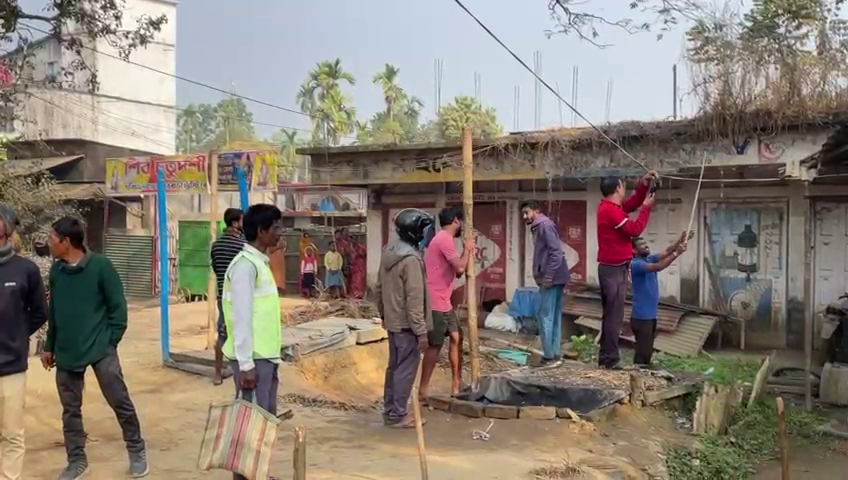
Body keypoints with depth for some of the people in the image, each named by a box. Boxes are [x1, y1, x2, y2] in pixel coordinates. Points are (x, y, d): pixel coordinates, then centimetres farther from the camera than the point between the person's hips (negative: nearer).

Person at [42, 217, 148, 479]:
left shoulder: (100, 265, -10)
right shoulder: (56, 270, 6)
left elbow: (117, 306, -7)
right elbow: (53, 312, 15)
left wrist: (111, 341, -8)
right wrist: (50, 346, 17)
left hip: (100, 350, -5)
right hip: (66, 353, 5)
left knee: (120, 402, 0)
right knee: (70, 409, 11)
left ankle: (137, 452, 17)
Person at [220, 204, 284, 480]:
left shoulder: (261, 263, 13)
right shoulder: (245, 265, -15)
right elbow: (241, 318, -19)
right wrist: (246, 364, -20)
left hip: (266, 356, 9)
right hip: (253, 358, -9)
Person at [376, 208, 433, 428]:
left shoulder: (389, 251, 7)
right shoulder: (411, 258, -22)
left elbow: (379, 287, 14)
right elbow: (415, 299, -23)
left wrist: (383, 313, 25)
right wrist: (421, 332, -19)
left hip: (392, 320, 9)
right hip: (406, 324, -9)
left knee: (394, 366, 17)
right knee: (406, 369, 1)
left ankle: (389, 410, 26)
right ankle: (398, 415, 8)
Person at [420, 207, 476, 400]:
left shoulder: (445, 239, 17)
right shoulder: (445, 239, -16)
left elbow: (457, 271, 21)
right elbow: (459, 268, -22)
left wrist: (469, 255, 14)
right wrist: (467, 249, -6)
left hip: (444, 302, 11)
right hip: (435, 303, -11)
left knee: (456, 338, 15)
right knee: (435, 345, -4)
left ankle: (457, 384, 24)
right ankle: (423, 390, 4)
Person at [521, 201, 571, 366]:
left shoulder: (544, 225, -11)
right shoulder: (539, 227, 19)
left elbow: (556, 252, -20)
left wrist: (548, 276, -22)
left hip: (551, 279, -10)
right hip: (552, 279, 10)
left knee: (545, 317, -6)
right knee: (554, 317, 11)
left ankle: (549, 356, -2)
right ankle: (555, 354, 16)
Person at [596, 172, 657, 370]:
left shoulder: (610, 207, 14)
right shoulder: (611, 210, -17)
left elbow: (632, 203, 22)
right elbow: (635, 229, -15)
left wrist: (644, 185, 10)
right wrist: (647, 208, -4)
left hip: (612, 268, 11)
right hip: (614, 269, -11)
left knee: (611, 314, 14)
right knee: (614, 315, -7)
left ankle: (606, 357, 19)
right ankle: (610, 359, -3)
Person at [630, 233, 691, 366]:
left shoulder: (650, 259, 10)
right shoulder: (636, 264, -16)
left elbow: (666, 252, -2)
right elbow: (658, 267, -28)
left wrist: (680, 241, -18)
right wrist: (677, 253, -30)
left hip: (651, 314, 9)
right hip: (641, 316, -9)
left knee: (648, 352, 15)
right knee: (642, 352, -4)